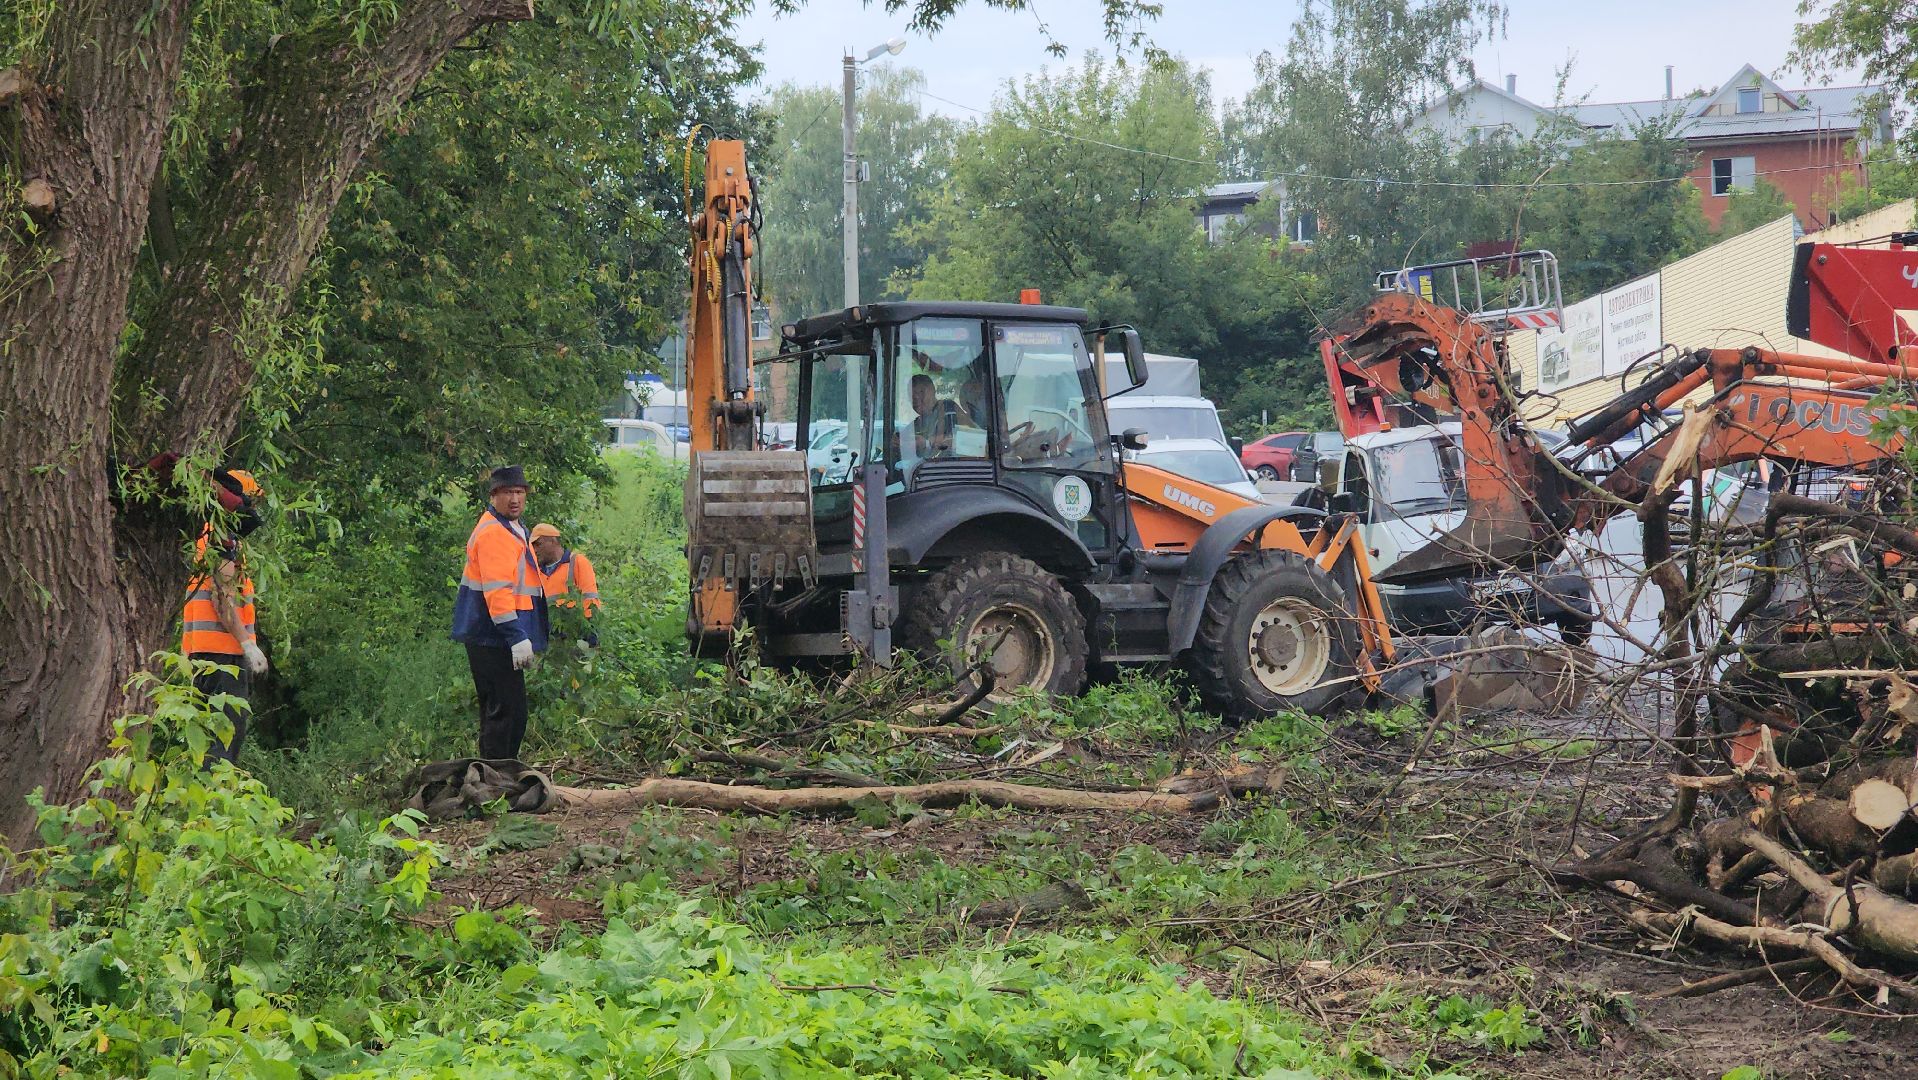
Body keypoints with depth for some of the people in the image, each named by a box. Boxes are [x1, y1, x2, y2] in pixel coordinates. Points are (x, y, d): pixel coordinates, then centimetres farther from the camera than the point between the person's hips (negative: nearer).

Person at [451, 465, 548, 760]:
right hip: (493, 637, -11)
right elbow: (497, 591, -24)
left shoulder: (512, 529, 19)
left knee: (497, 713, 15)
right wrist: (517, 637, -28)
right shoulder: (493, 533, -15)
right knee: (508, 713, -11)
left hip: (494, 639, 11)